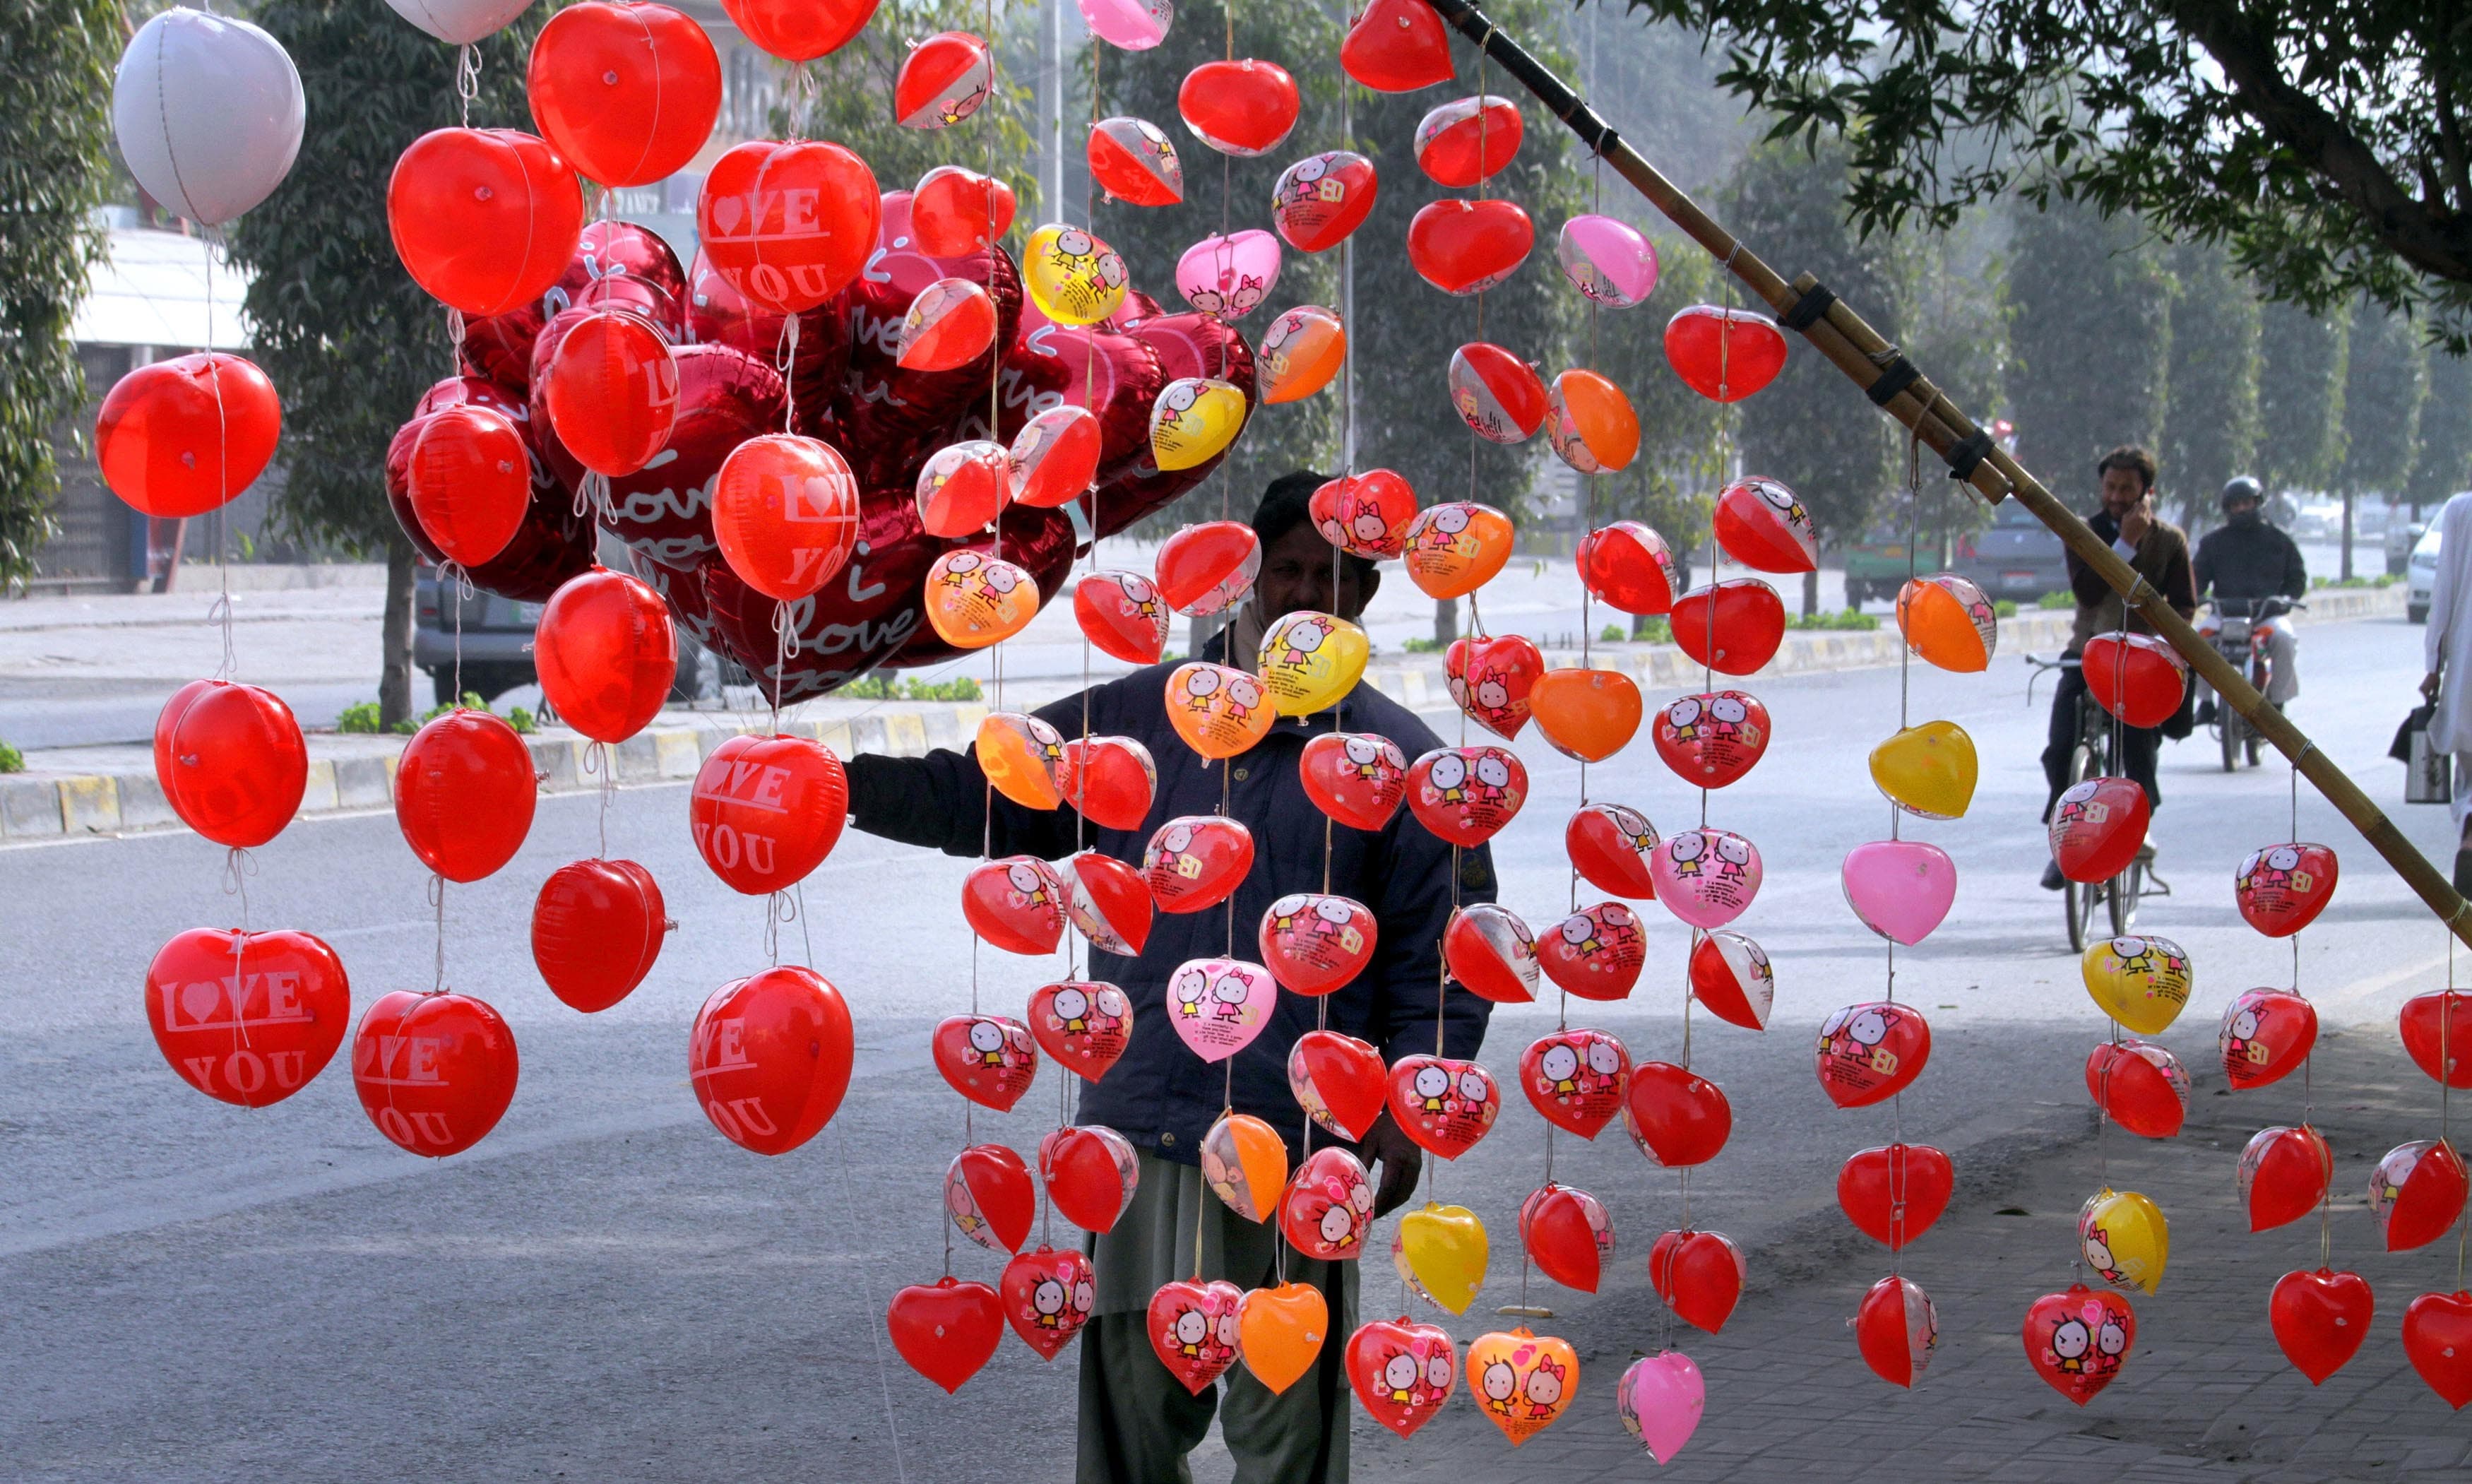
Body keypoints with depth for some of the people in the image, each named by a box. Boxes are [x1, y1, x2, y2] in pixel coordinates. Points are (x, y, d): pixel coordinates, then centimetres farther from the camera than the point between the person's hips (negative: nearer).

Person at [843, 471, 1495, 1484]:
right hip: (1138, 1137, 3)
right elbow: (981, 796, 17)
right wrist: (835, 782, 4)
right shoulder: (1137, 719, 12)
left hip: (1298, 1148, -3)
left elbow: (1444, 963, 4)